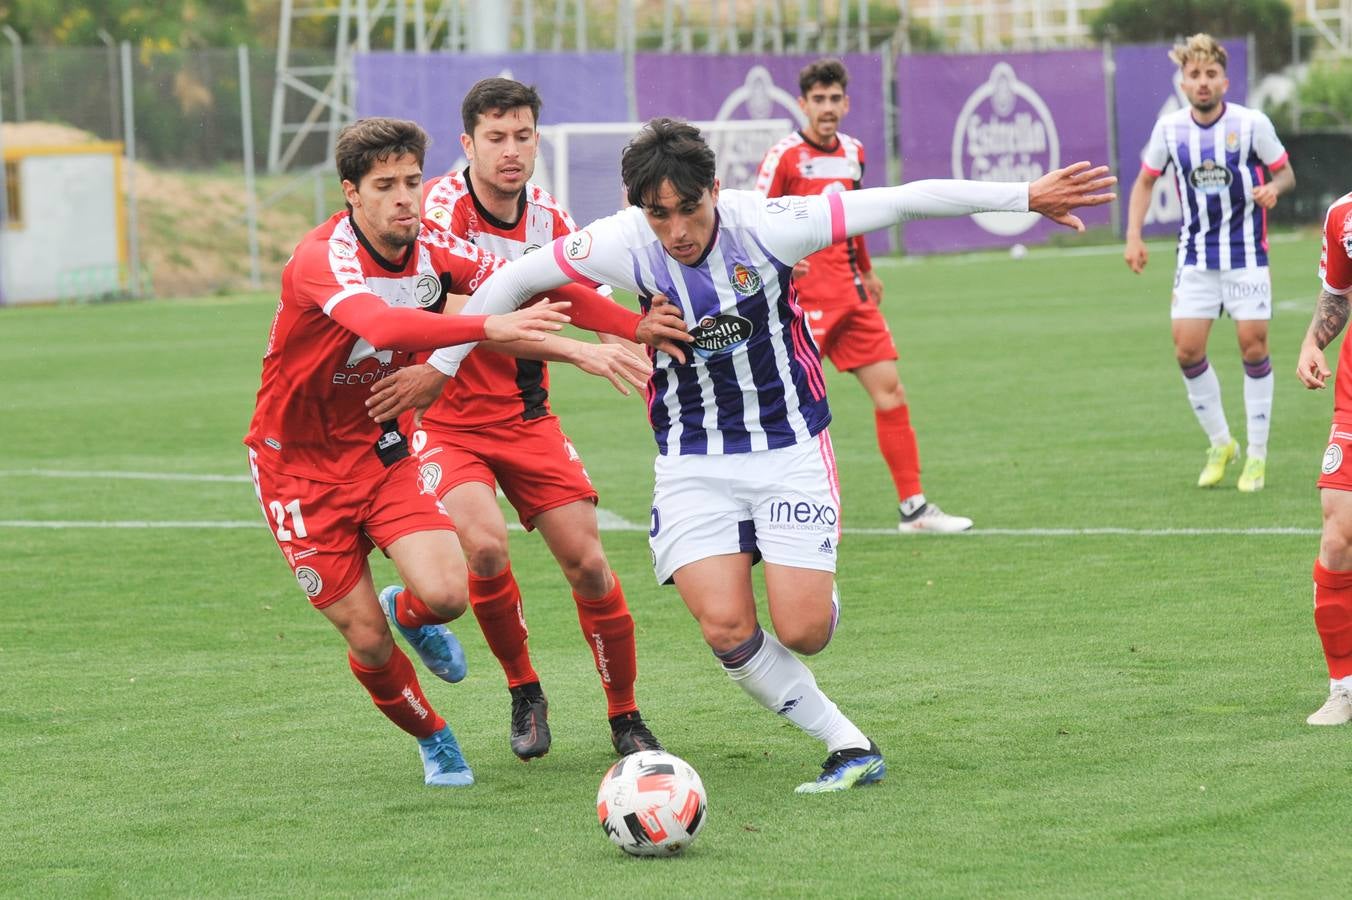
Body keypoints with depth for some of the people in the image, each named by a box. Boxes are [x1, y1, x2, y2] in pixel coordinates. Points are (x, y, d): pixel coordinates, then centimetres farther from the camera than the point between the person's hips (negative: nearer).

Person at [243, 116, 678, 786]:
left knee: (446, 593, -17)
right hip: (299, 464, -4)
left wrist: (639, 326, -15)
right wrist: (489, 326, -58)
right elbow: (383, 326, -46)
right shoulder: (322, 258, -27)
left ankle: (407, 612, 22)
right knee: (367, 641, -4)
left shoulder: (431, 251, -8)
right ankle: (432, 738, 27)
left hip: (379, 449, 4)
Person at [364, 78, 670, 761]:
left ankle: (625, 718, 14)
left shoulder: (549, 219, 1)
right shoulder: (442, 205, -18)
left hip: (525, 417, 4)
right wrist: (579, 351, -40)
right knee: (485, 546, -26)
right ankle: (524, 692, 0)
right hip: (447, 422, -4)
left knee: (587, 562, -5)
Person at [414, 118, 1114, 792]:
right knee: (726, 628, -15)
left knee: (803, 631, -10)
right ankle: (848, 746, 1)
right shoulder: (622, 244, -15)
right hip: (692, 460, 2)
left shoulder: (766, 225, -20)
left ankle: (807, 579, 28)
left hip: (790, 445, -2)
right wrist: (442, 365, 5)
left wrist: (1027, 197, -19)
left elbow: (908, 201, -18)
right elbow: (514, 280, 0)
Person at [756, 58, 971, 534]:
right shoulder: (785, 156, -9)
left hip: (850, 294, 7)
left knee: (889, 389, 3)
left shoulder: (852, 152, 13)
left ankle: (914, 507, 8)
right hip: (806, 294, -7)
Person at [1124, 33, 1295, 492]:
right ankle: (1220, 445, 15)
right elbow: (1145, 181, 10)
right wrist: (1133, 236, -2)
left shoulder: (1251, 123, -11)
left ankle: (1256, 454, 9)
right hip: (1196, 257, 3)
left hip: (1246, 254, -2)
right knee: (1187, 350, -5)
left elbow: (1284, 172, 1)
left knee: (1253, 345, -5)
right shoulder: (1169, 128, -3)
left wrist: (1272, 188, -23)